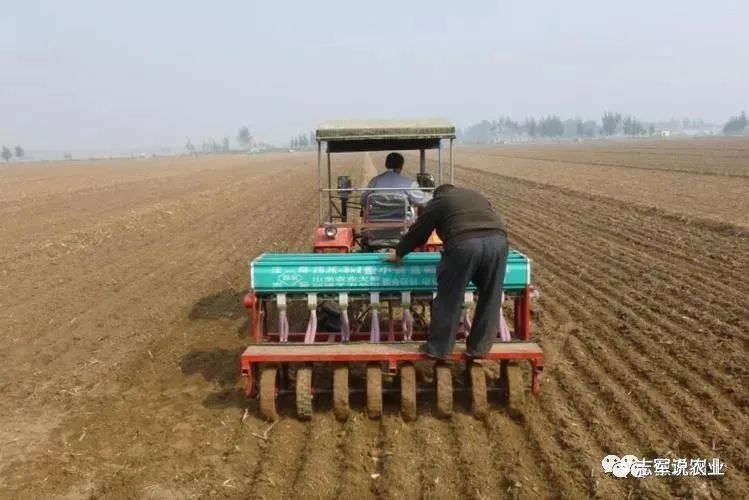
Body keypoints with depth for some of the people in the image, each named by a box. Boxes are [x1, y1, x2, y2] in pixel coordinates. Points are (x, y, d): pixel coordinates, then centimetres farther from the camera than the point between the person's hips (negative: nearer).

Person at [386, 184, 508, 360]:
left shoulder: (437, 202, 23)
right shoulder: (478, 196, 36)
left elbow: (417, 232, 28)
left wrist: (398, 253, 42)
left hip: (464, 243, -4)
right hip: (497, 240, 5)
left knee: (449, 299, 7)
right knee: (490, 299, 15)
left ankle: (438, 348, 16)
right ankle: (479, 348, 25)